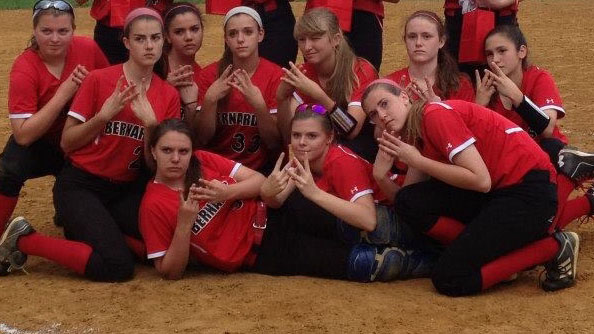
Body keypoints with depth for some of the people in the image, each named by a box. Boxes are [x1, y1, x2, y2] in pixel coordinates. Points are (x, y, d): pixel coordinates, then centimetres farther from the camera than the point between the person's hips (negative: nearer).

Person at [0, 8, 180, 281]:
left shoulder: (168, 95, 2)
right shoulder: (99, 80, -9)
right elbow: (66, 142, -6)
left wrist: (151, 123, -17)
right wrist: (103, 116, -21)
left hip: (126, 190, 5)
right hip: (80, 186, -5)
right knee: (118, 266, -21)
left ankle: (89, 229, 5)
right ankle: (24, 240, -3)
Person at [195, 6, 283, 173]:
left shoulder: (275, 75, -4)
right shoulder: (210, 74, 0)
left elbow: (274, 142, -6)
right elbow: (202, 138, -3)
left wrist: (259, 104, -22)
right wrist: (210, 100, -18)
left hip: (259, 170, 0)